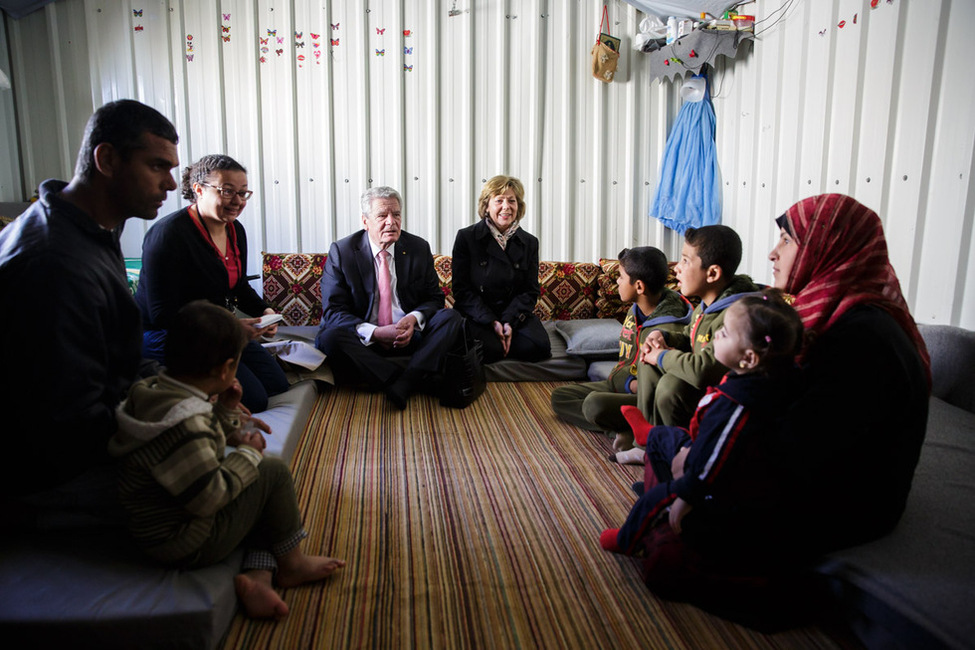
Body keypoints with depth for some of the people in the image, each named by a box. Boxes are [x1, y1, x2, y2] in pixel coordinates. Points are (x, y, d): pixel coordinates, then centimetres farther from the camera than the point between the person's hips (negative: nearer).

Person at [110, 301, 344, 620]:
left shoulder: (157, 390, 1)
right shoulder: (184, 424, -32)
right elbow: (210, 496, -28)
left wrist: (226, 409, 1)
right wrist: (248, 454, -14)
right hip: (187, 545, -10)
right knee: (274, 472, -7)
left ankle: (258, 575, 1)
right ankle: (292, 564, 10)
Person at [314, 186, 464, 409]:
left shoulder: (419, 248, 4)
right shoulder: (341, 251, -3)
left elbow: (434, 298, 9)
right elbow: (333, 311, -7)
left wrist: (415, 318, -16)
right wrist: (374, 332, -24)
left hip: (409, 333, 2)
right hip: (365, 339, -2)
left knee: (451, 318, -22)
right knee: (329, 338, -32)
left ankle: (401, 385, -36)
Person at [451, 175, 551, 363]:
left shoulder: (529, 242, 8)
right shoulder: (466, 237, -1)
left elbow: (531, 291, 5)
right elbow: (461, 289, -4)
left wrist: (510, 321, -14)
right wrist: (491, 322, -16)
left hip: (515, 313, 3)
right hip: (477, 315, -3)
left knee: (539, 346, -25)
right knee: (490, 350, -33)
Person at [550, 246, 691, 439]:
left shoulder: (670, 329, -25)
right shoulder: (635, 311, 3)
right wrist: (630, 382, -7)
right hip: (624, 385, 10)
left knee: (595, 404, -36)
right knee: (559, 397, 3)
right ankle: (625, 428, -10)